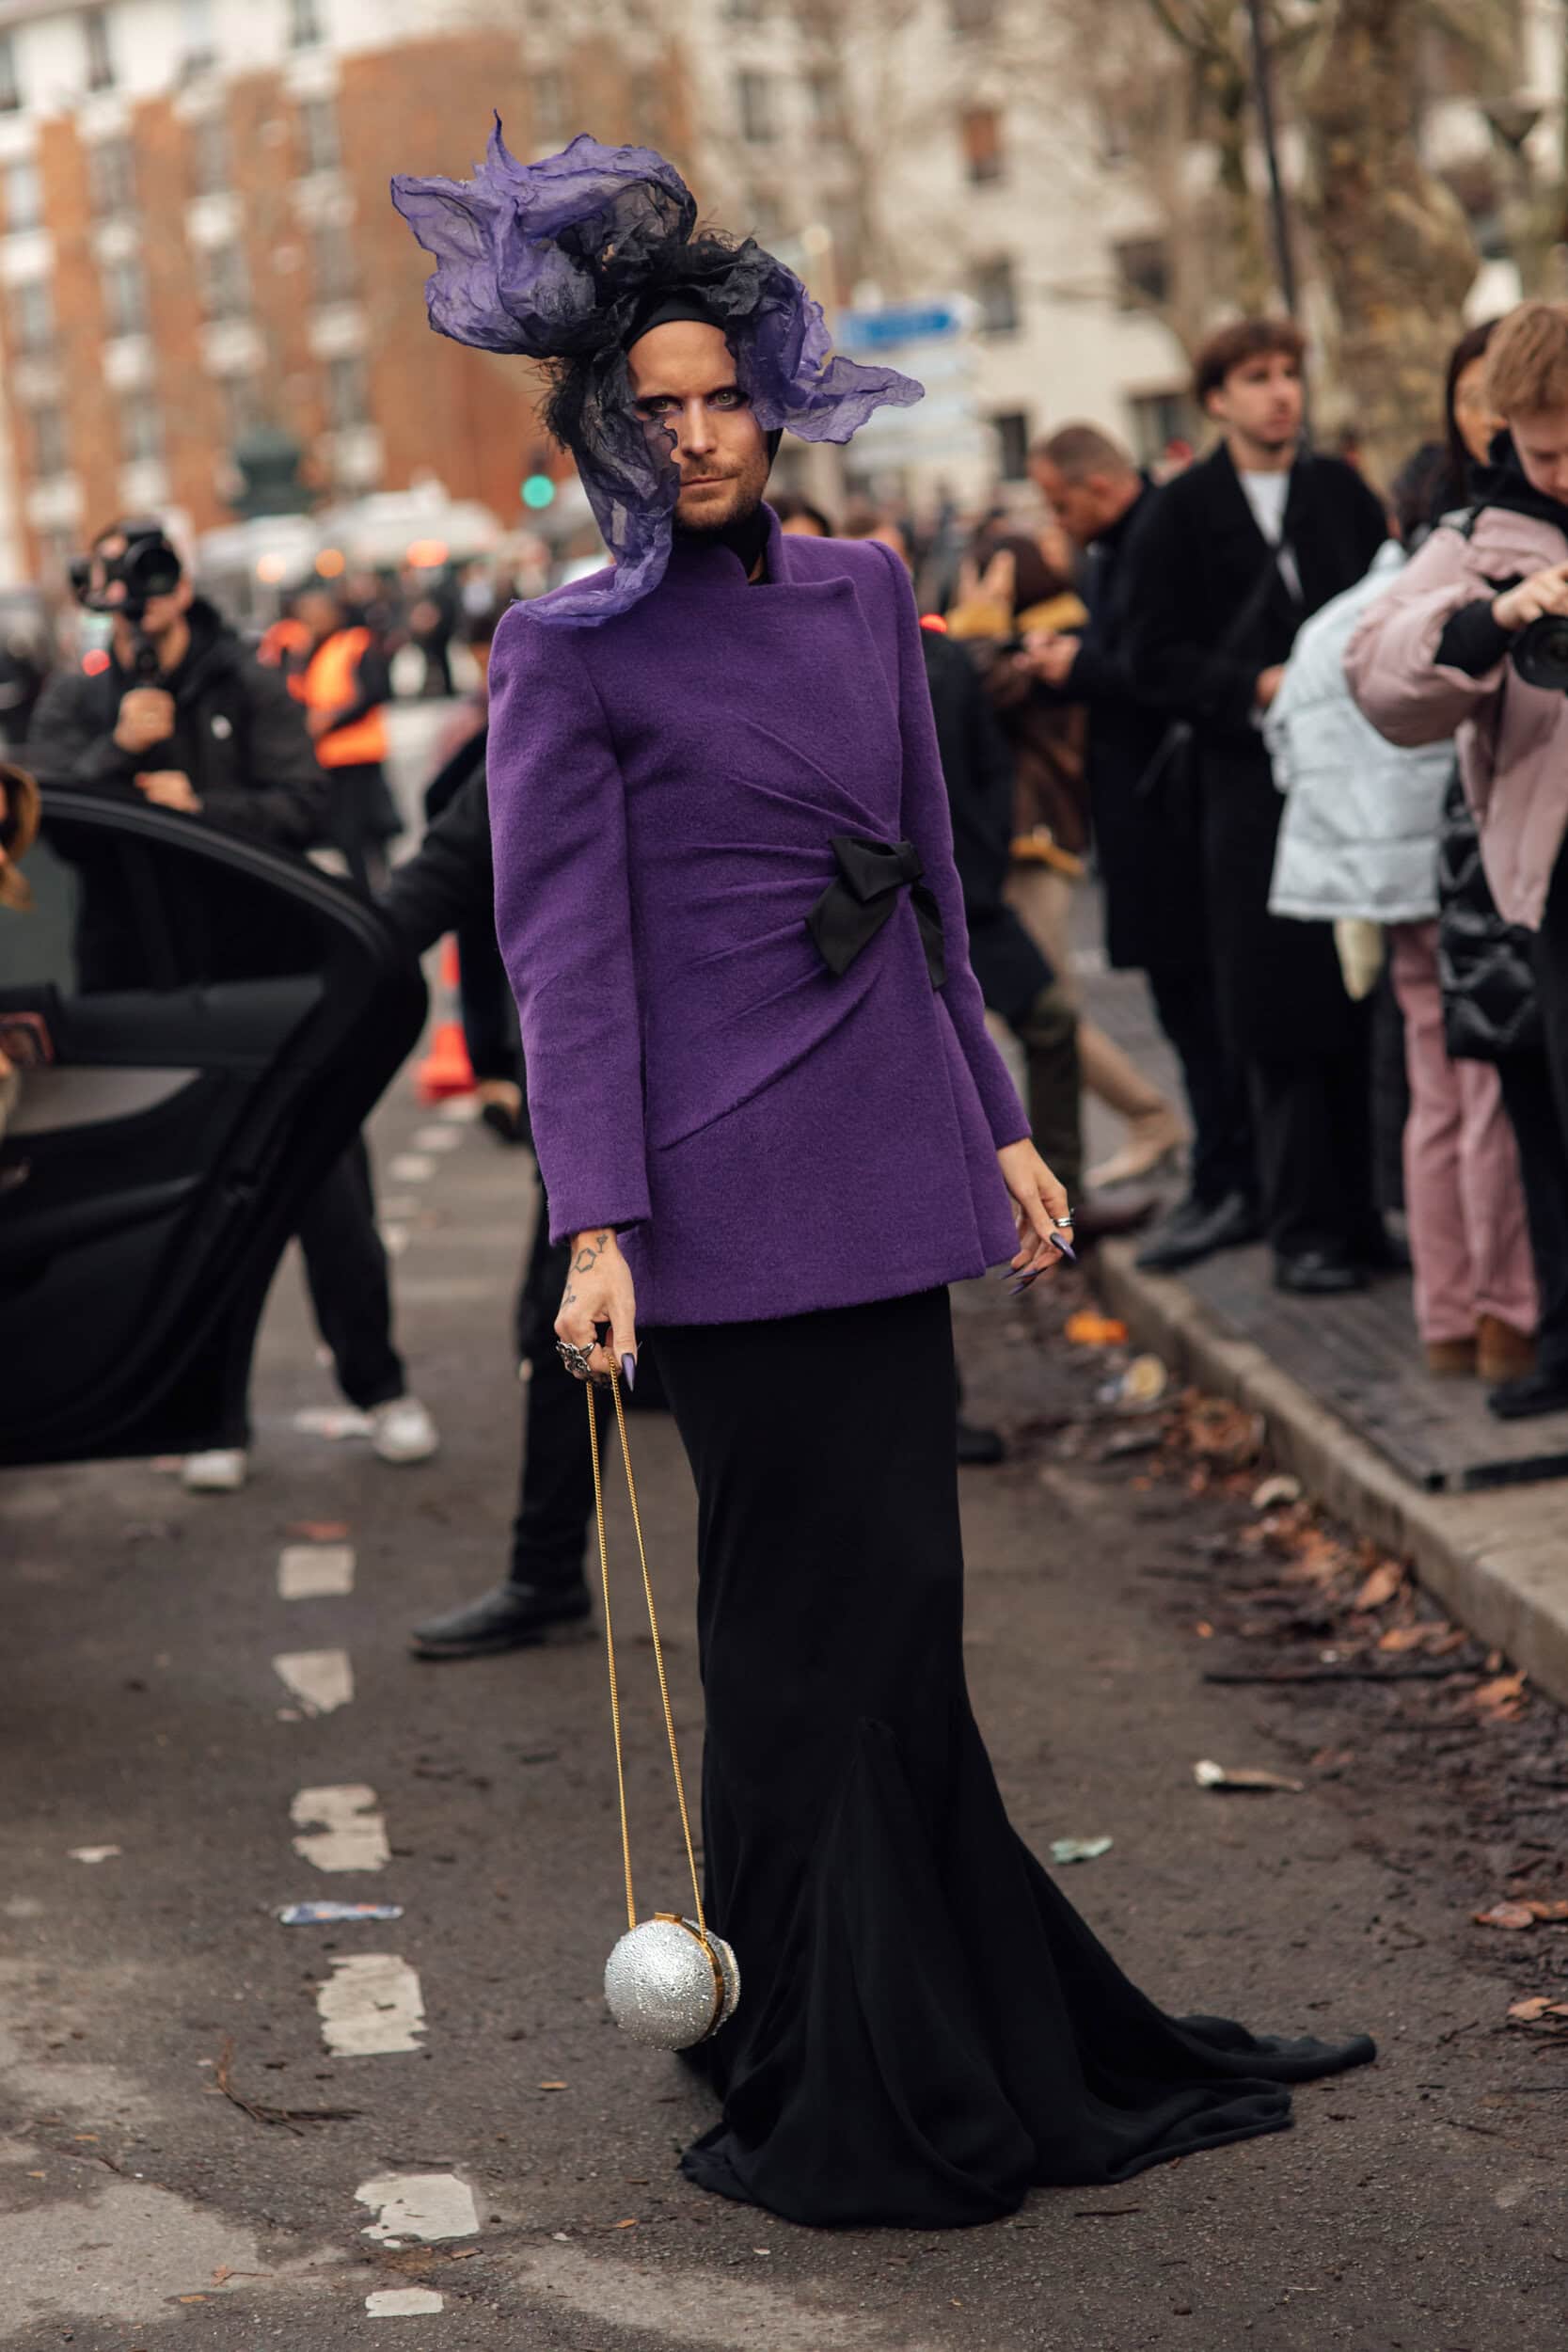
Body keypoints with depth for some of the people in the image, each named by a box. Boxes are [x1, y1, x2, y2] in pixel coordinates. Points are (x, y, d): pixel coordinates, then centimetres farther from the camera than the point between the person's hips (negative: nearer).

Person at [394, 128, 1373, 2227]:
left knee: (895, 1614, 13)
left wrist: (997, 1123, 16)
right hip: (737, 1193, -6)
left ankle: (986, 2055, 24)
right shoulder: (570, 656, -4)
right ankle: (837, 2105, 12)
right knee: (817, 1626, 0)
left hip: (890, 1168, 6)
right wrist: (596, 1225, -16)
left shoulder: (863, 596, 13)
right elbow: (566, 953, -9)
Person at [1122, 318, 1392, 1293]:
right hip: (1253, 784, -2)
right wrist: (1254, 688, -14)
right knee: (1283, 1017, -2)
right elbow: (1156, 654, 0)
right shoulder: (1180, 514, 4)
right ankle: (1305, 1229, 4)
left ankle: (1362, 1213, 9)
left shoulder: (1341, 491, 12)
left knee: (1369, 1007, 1)